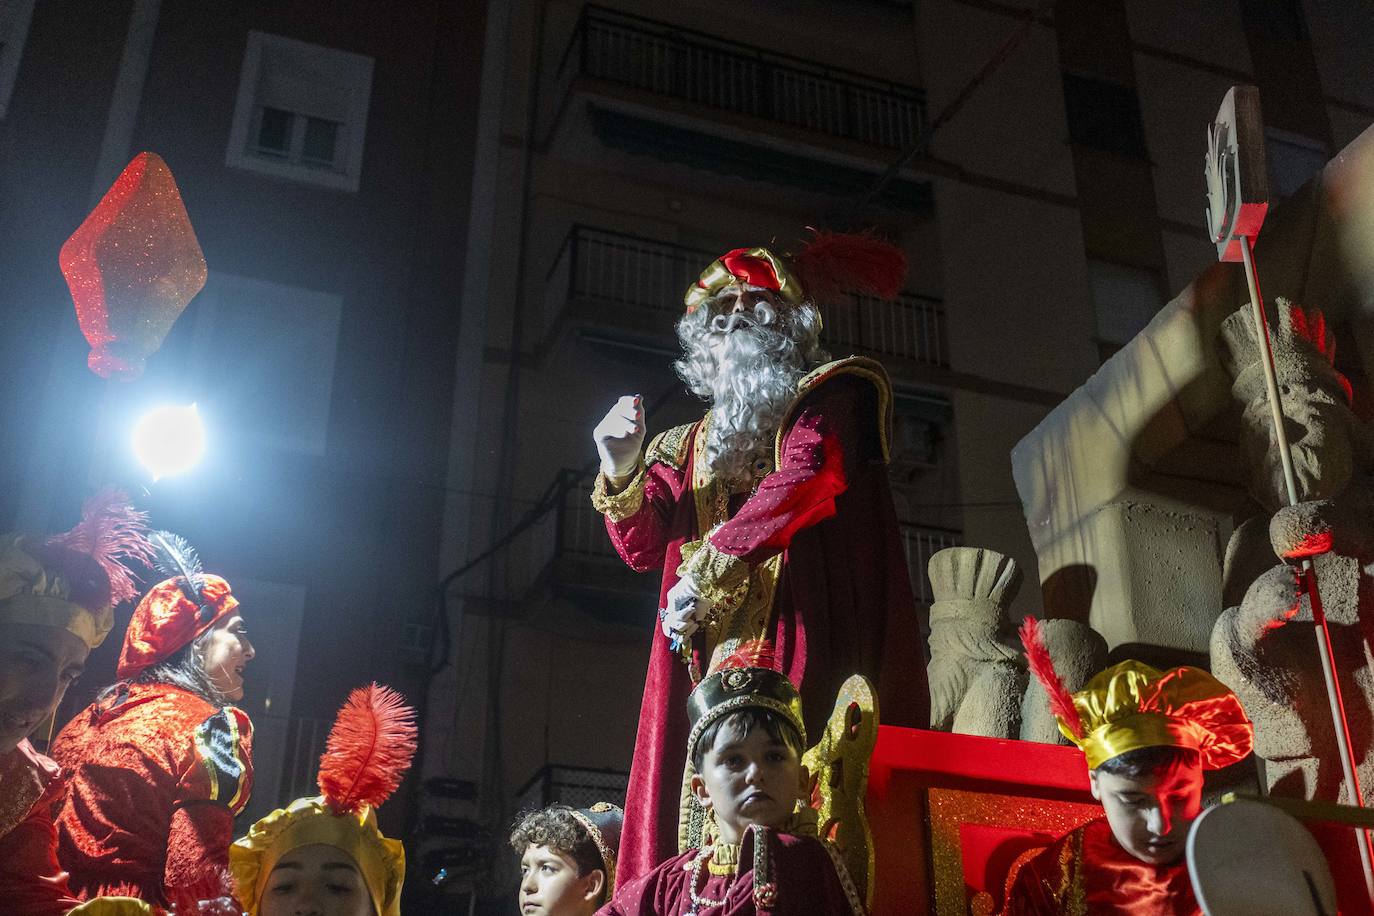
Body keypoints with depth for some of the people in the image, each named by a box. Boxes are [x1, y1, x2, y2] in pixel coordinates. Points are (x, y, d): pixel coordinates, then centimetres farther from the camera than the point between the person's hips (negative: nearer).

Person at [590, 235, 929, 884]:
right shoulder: (688, 446, 25)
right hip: (707, 656, 5)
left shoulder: (828, 397, 11)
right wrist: (621, 473, -2)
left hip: (803, 640, -4)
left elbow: (808, 478, -9)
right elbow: (641, 549, 17)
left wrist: (709, 569, -12)